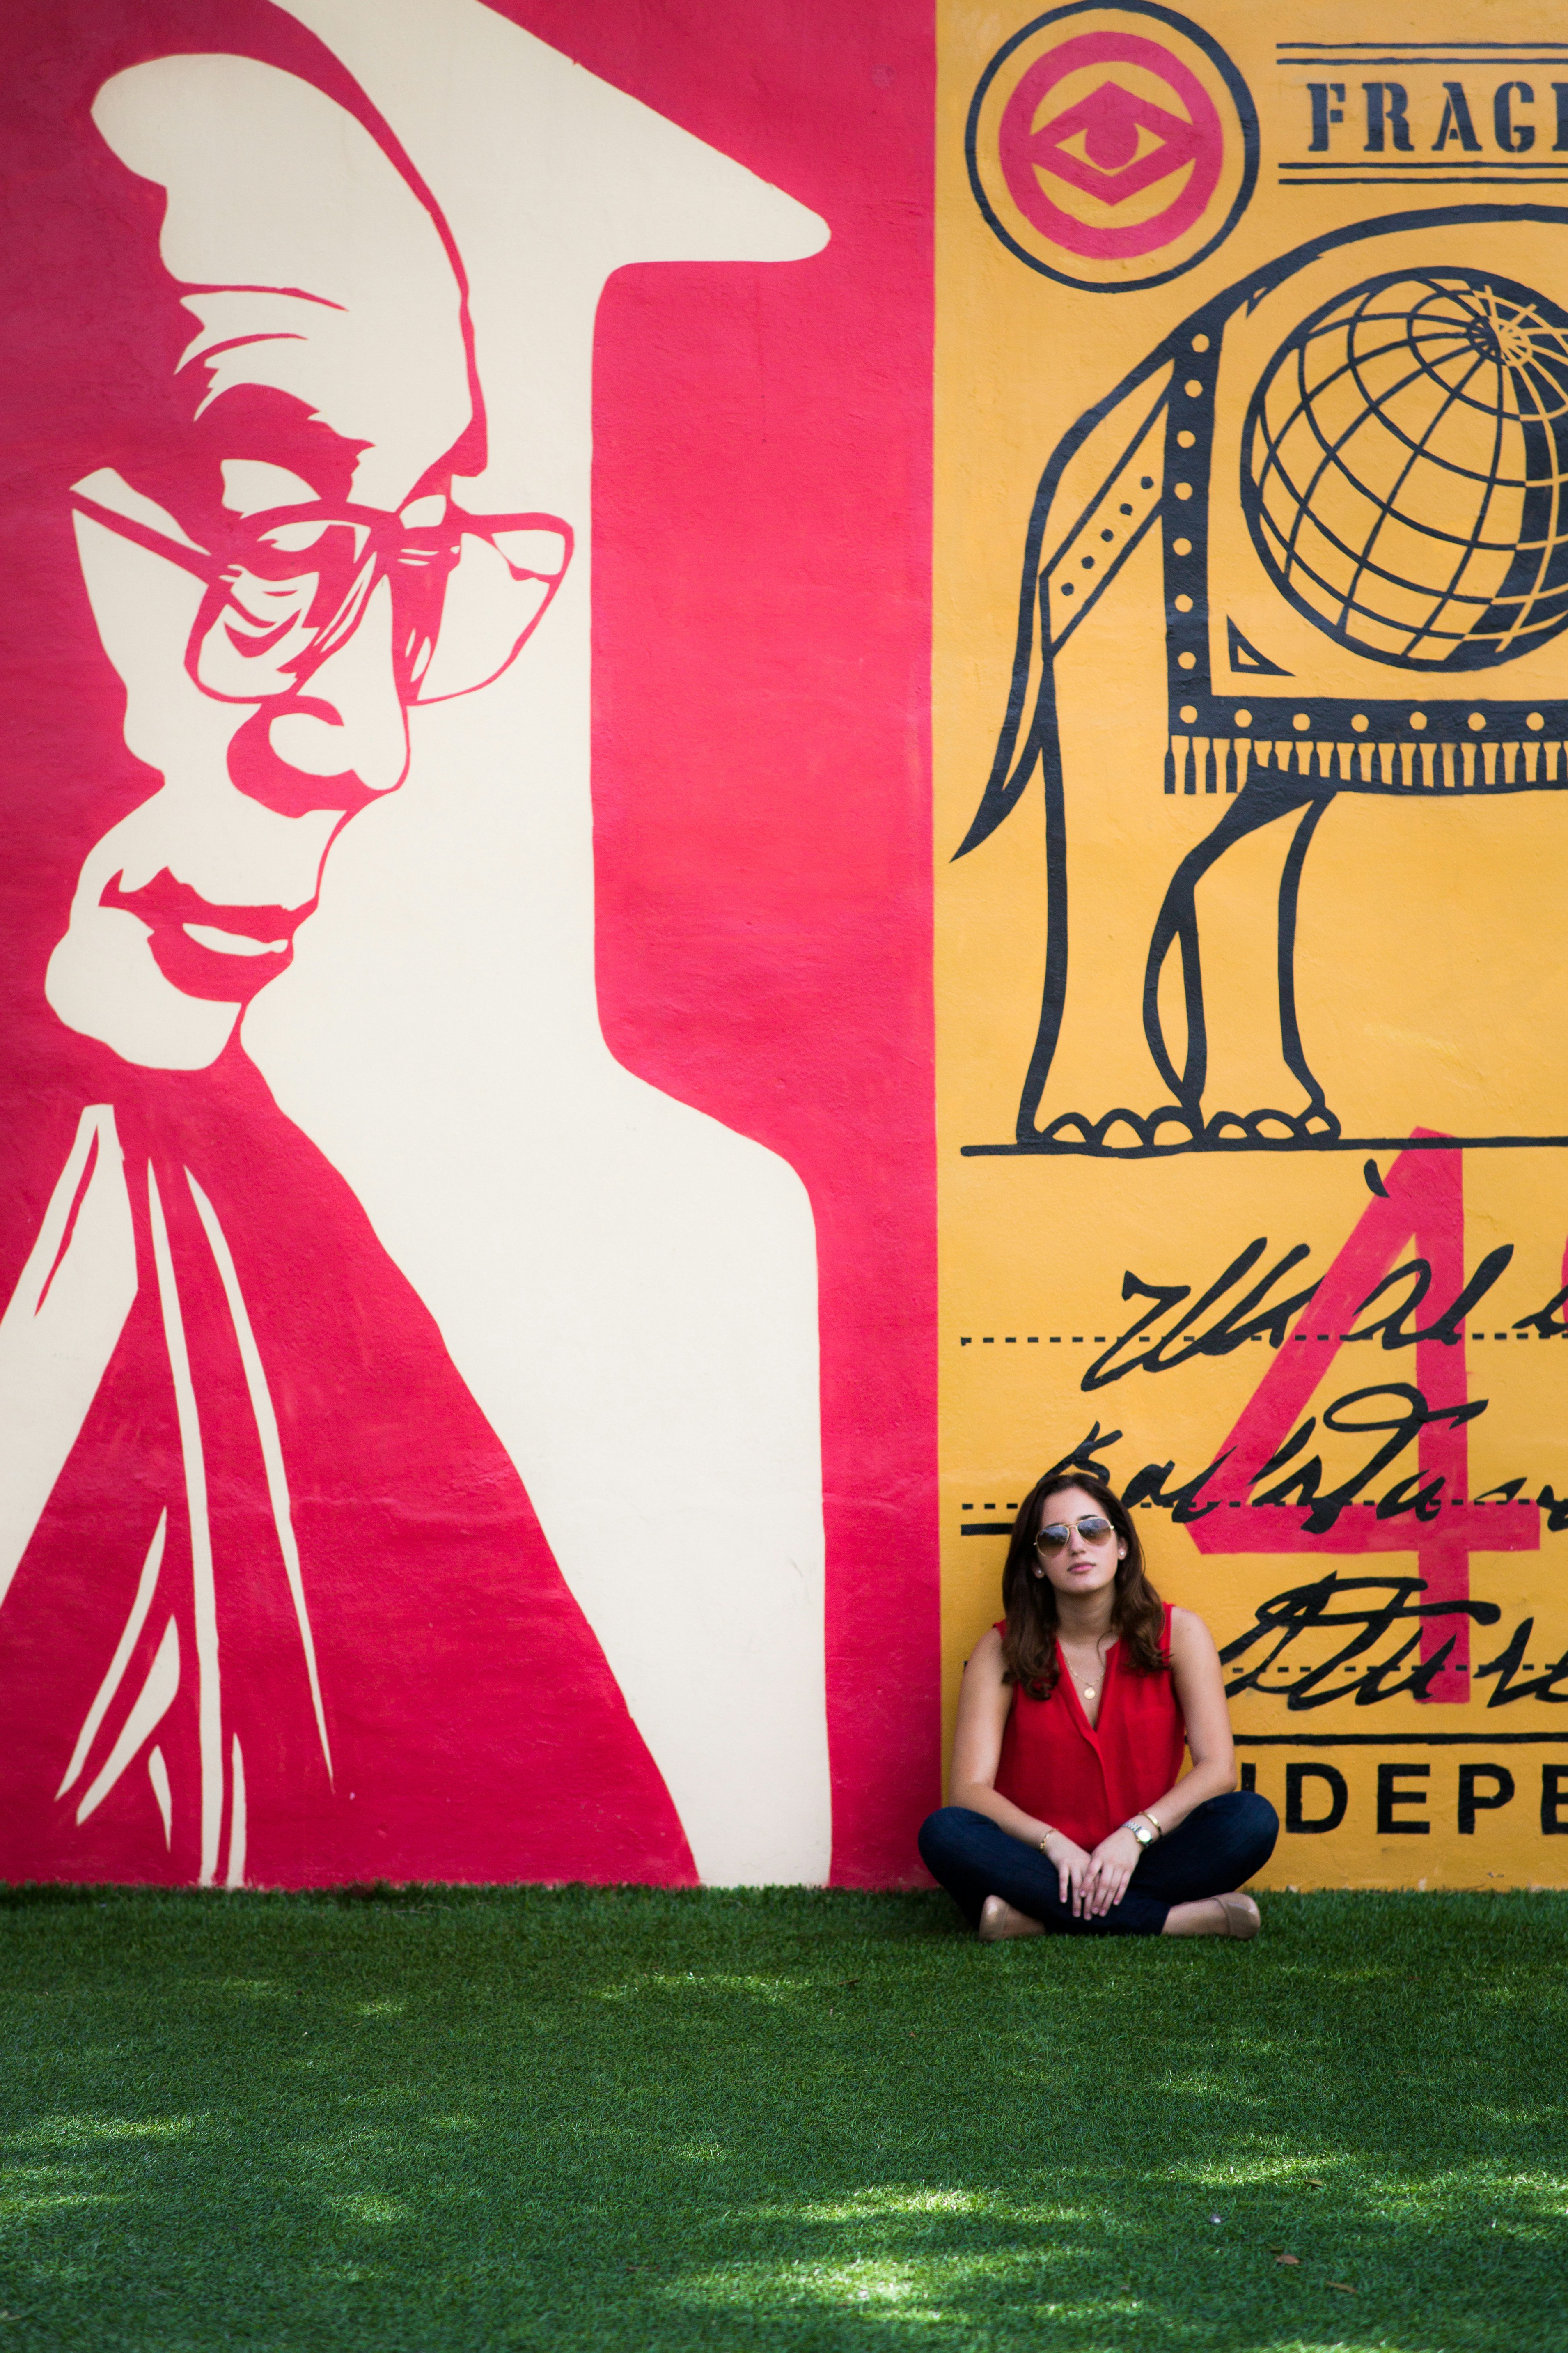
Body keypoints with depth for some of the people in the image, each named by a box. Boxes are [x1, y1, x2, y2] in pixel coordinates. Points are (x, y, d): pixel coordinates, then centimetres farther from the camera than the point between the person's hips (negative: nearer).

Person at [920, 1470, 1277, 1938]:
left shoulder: (1179, 1633, 1)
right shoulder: (1002, 1652, -1)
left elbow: (1218, 1769, -6)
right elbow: (971, 1789, -8)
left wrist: (1136, 1834, -21)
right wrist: (1053, 1844, -24)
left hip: (1137, 1861, 0)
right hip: (1039, 1862, 0)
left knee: (1252, 1817, -25)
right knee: (945, 1833, -32)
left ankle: (1039, 1916, -27)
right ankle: (1185, 1920, -32)